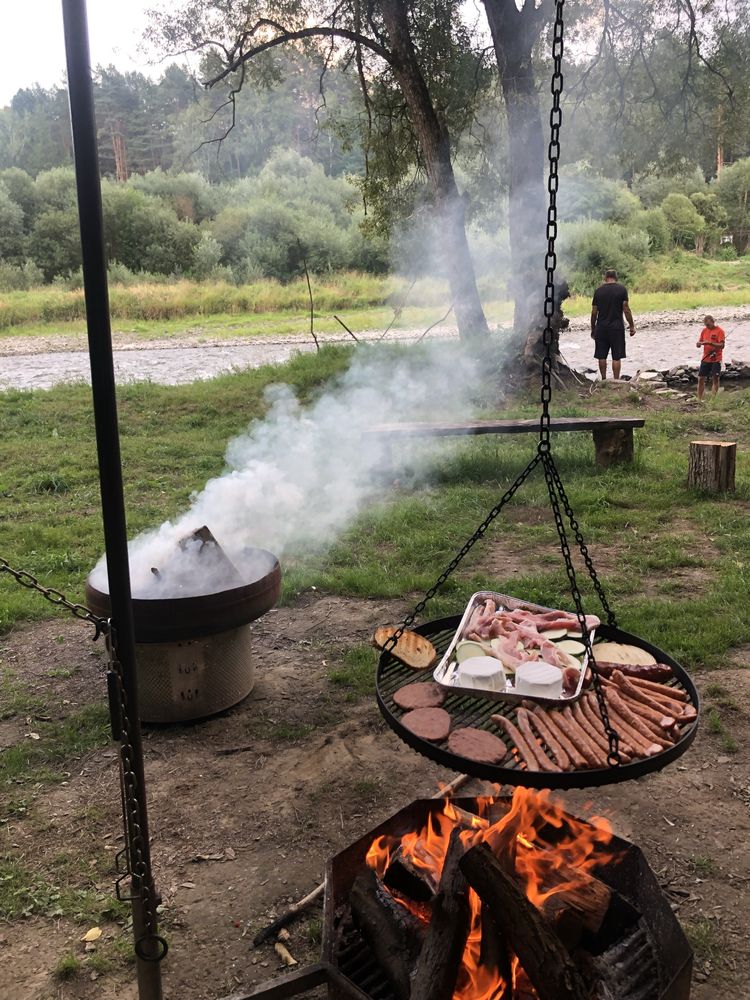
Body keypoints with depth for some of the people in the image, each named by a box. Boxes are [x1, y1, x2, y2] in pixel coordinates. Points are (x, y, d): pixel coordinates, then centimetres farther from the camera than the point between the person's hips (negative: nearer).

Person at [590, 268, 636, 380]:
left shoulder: (599, 290, 4)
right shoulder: (622, 289, -3)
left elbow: (594, 312, 4)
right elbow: (626, 309, -7)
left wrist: (593, 329, 13)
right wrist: (632, 326, 1)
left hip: (601, 328, 2)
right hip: (617, 327, -2)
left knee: (601, 356, 9)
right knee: (616, 357, 2)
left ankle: (603, 379, 14)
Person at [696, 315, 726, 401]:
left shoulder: (719, 331, -9)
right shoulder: (704, 330, 8)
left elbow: (722, 345, -17)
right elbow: (698, 344, 11)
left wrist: (710, 343, -28)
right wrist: (699, 343, -12)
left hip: (716, 359, -5)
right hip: (705, 359, 5)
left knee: (715, 379, -3)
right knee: (701, 379, 5)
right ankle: (699, 399, 13)